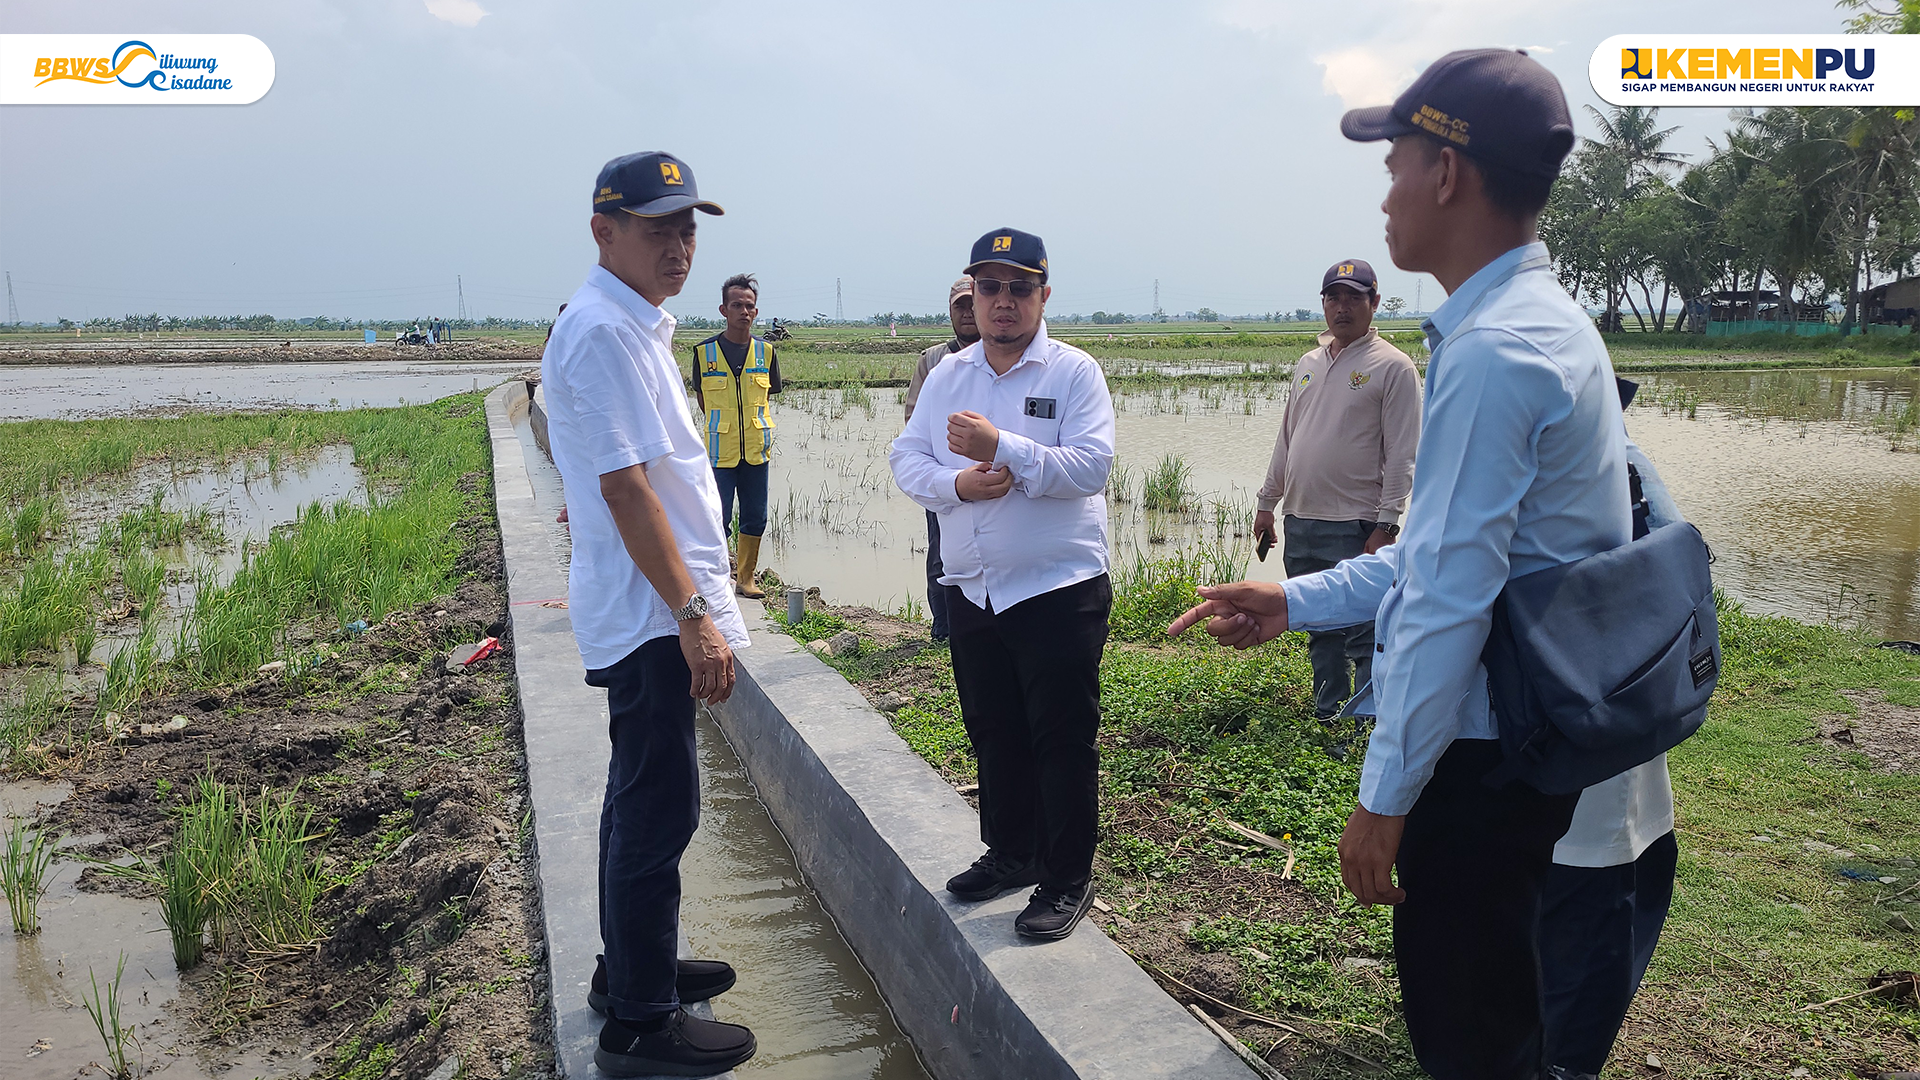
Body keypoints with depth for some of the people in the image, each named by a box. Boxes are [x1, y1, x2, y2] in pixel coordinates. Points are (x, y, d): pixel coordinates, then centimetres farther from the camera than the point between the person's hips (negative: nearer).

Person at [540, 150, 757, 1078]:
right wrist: (694, 614, -23)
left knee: (641, 799, 19)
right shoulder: (602, 332, -16)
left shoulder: (634, 325, 16)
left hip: (646, 612, 11)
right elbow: (626, 487, -22)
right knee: (657, 810, -3)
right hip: (650, 612, -11)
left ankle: (633, 970, 34)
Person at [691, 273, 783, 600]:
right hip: (720, 451, -3)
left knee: (755, 519, 8)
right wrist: (722, 427, 9)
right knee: (718, 520, -3)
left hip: (756, 450, 3)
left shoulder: (766, 352, 3)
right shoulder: (705, 352, -3)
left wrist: (755, 425, 10)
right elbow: (702, 397, 9)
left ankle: (745, 578, 23)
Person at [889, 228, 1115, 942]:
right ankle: (1011, 854, 35)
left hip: (1060, 589, -5)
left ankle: (1066, 882, 15)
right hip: (973, 589, 6)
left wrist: (1002, 445, -24)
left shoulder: (1074, 372, -5)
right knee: (993, 733, 17)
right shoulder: (947, 376, 11)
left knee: (1063, 740, 1)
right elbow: (906, 458, 6)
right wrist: (956, 483, -14)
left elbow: (1091, 464, -16)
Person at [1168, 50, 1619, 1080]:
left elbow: (1449, 597, -22)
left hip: (1477, 759, -10)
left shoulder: (1493, 352, -22)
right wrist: (1294, 602, 14)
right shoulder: (1545, 323, 11)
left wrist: (1384, 794, -15)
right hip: (1524, 740, 10)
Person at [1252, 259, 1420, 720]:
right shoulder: (1308, 364, 15)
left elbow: (1402, 456, -9)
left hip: (1356, 527, -7)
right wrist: (1267, 501, 18)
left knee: (1364, 638, -4)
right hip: (1300, 522, 7)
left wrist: (1386, 525, -15)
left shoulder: (1393, 366, -5)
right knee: (1319, 631, 16)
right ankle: (1325, 717, 28)